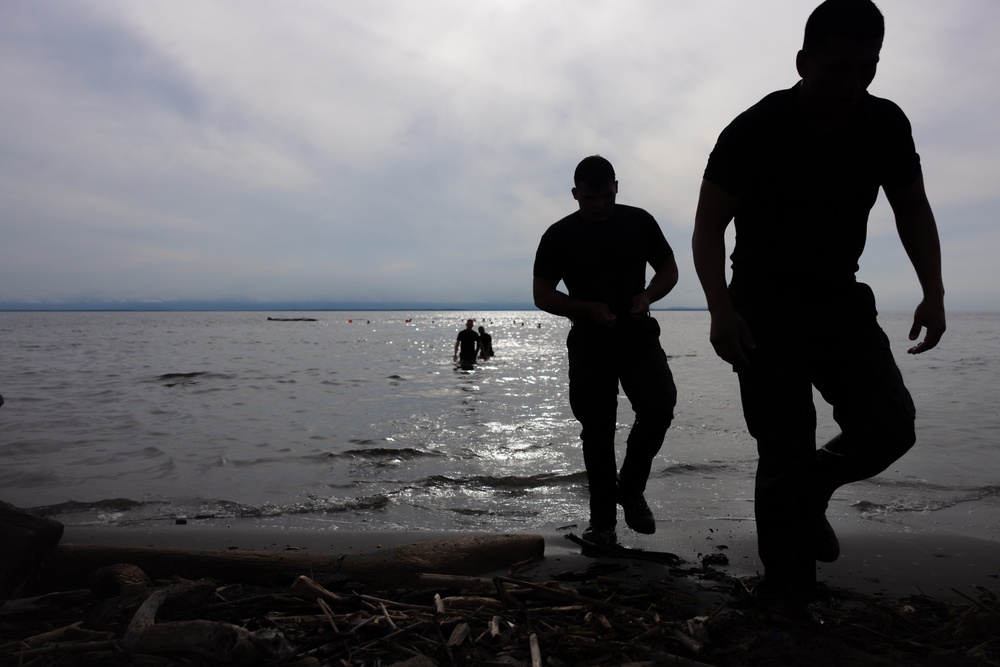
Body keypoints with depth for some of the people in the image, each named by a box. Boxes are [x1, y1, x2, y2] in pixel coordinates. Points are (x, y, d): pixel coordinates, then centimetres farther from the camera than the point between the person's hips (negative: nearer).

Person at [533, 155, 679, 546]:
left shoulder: (639, 222, 3)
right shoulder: (559, 236, -2)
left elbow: (669, 270, 11)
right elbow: (542, 295, -1)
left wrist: (647, 295, -11)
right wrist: (588, 309, -17)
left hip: (638, 333, 2)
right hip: (589, 341, -1)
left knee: (660, 407, -16)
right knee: (597, 429, 3)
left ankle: (631, 488, 8)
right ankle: (602, 516, 17)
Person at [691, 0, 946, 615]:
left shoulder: (886, 124, -1)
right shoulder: (755, 132, -15)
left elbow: (913, 210, 9)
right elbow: (708, 228, -15)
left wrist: (934, 292, -3)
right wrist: (720, 306, -30)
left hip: (843, 305, 5)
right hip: (766, 312, -5)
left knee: (890, 426, -8)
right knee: (786, 453, -6)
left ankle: (811, 490, 24)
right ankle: (787, 599, 11)